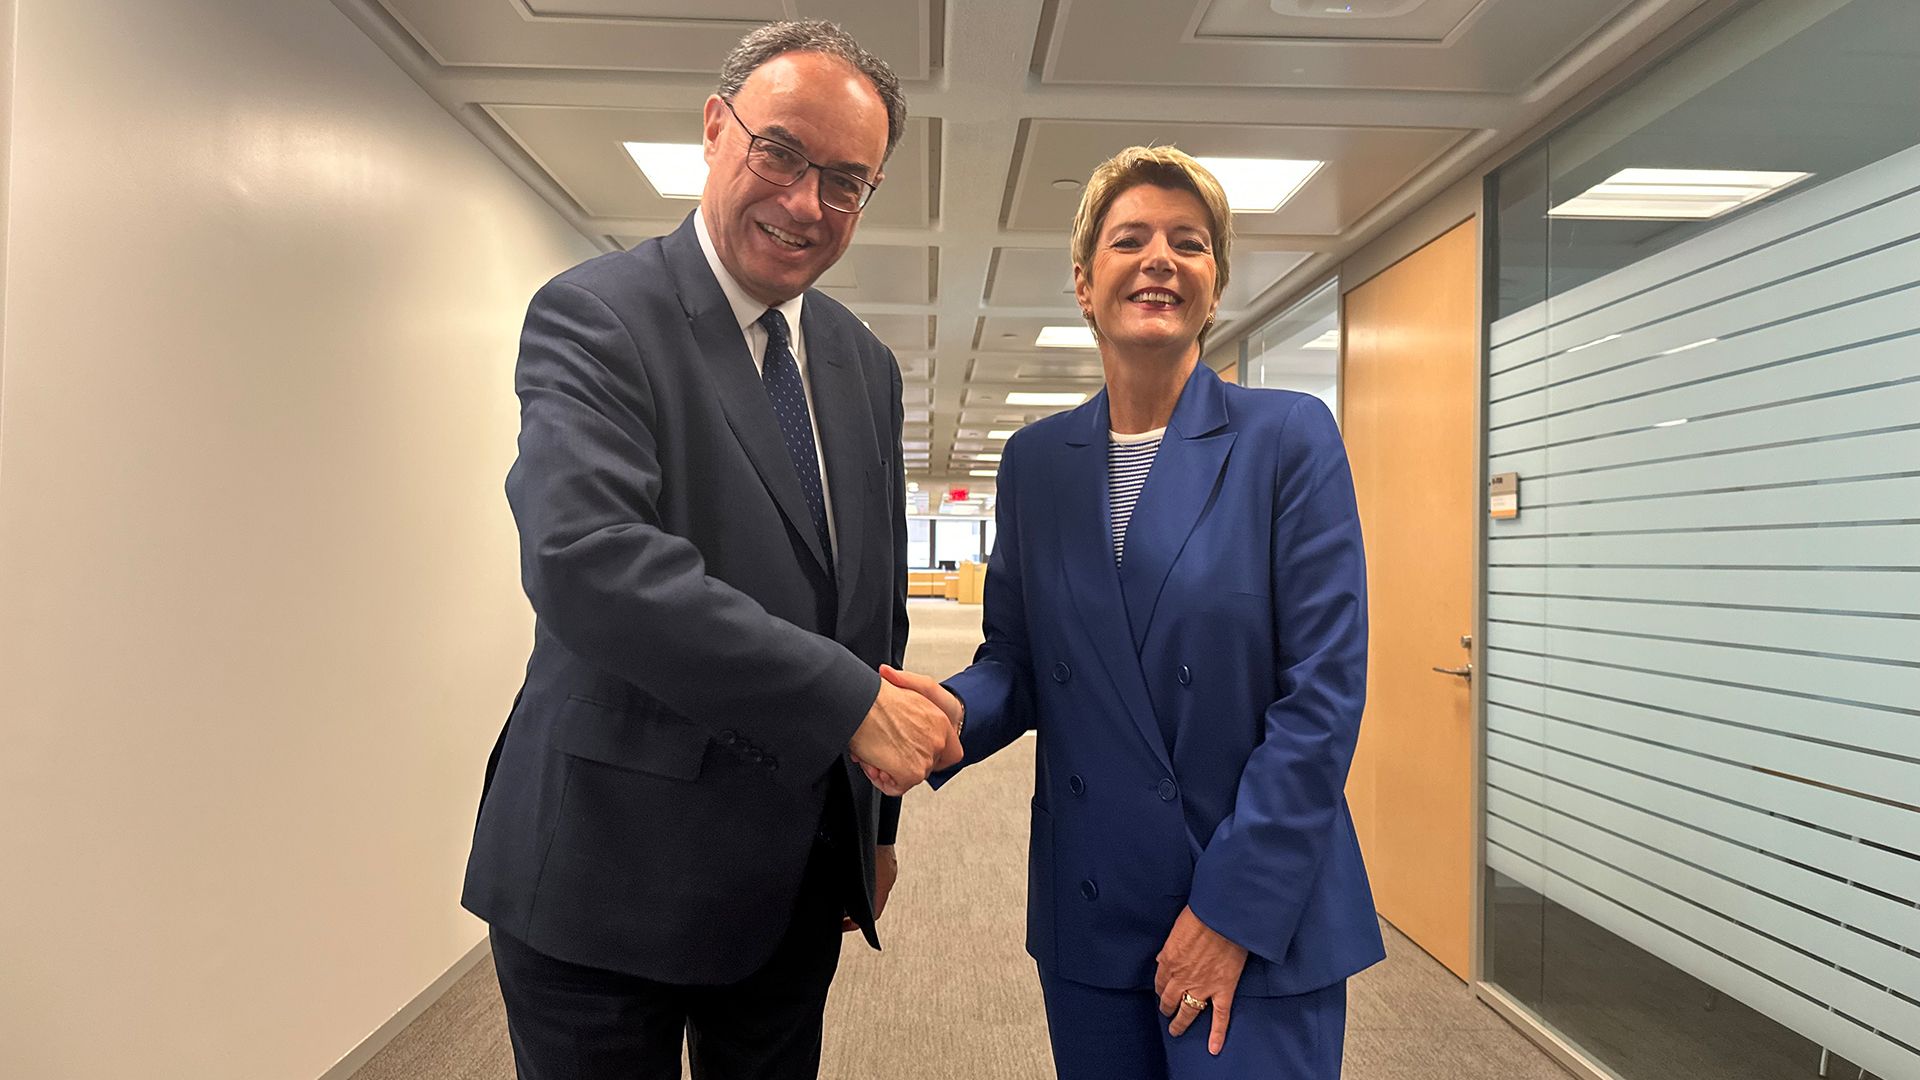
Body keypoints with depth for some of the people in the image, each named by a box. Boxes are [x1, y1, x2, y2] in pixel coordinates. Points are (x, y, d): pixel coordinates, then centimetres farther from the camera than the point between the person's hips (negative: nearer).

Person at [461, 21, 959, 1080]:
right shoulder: (595, 315, -12)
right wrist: (850, 700, -26)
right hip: (613, 873, -5)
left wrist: (876, 824, 14)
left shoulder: (865, 366, 8)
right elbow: (585, 558, -29)